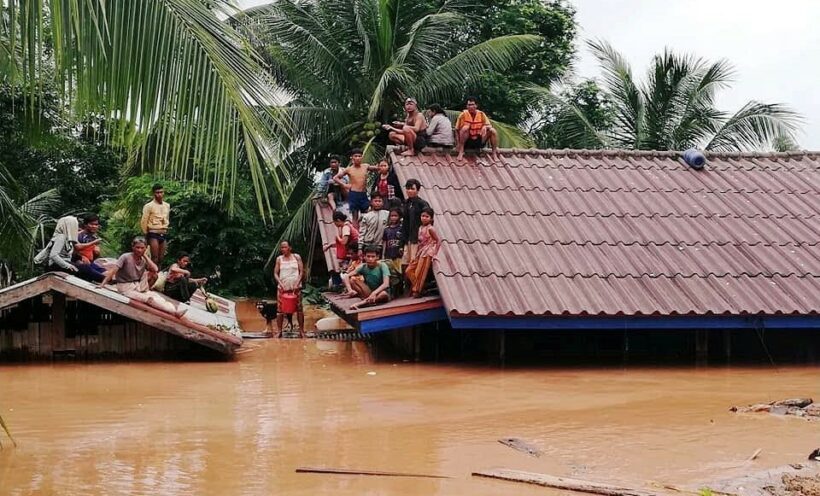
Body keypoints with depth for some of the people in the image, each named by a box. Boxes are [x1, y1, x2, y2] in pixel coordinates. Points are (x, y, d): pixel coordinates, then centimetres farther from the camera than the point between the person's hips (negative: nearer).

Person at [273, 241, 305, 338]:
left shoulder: (296, 257, 3)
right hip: (282, 287, 1)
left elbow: (302, 271, 0)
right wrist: (280, 283, -11)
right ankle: (279, 331, 4)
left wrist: (297, 283, -11)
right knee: (280, 309, -1)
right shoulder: (279, 259, 6)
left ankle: (301, 331, 5)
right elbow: (275, 273, 5)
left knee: (299, 308, 0)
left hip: (295, 287, -1)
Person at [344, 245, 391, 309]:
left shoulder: (382, 266, -16)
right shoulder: (363, 267, -7)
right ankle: (367, 299, -27)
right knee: (352, 279, -17)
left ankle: (359, 304, -38)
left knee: (384, 294, -40)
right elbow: (346, 277, -14)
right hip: (368, 292, 3)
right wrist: (350, 290, -33)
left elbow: (386, 284, -29)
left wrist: (374, 293, -45)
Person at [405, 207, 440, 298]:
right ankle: (414, 289, 14)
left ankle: (417, 291, 8)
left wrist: (434, 253, -15)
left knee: (420, 273, -4)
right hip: (420, 252, 8)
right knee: (408, 271, 4)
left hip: (427, 253, -8)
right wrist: (417, 253, 12)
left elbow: (438, 241, -12)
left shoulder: (430, 229, -11)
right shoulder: (420, 228, 11)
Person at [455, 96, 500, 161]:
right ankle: (461, 152, -25)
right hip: (467, 142, -2)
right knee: (465, 128, -30)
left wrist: (486, 127, -26)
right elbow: (457, 130, -3)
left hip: (479, 142, 2)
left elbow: (489, 126, -1)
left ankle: (494, 154, -8)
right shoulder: (463, 114, -7)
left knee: (492, 130, -17)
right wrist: (458, 143, -15)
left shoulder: (481, 114, -1)